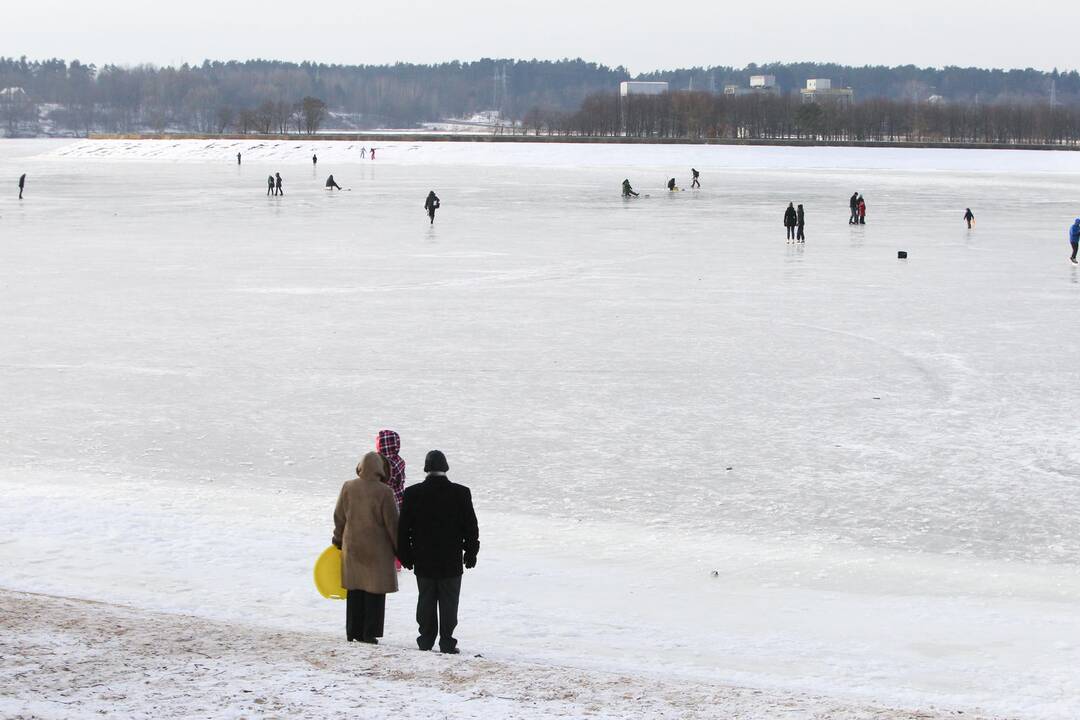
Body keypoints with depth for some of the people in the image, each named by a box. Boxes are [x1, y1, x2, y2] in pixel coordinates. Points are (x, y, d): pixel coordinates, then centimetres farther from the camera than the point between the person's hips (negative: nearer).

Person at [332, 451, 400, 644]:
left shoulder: (348, 488, -2)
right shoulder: (384, 492, -15)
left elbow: (339, 517, 8)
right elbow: (392, 524, -10)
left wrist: (338, 540, 23)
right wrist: (399, 548, 2)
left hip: (352, 547, 4)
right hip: (377, 549, -4)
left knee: (355, 591, 13)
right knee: (374, 592, 4)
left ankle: (353, 632, 17)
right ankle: (369, 633, 4)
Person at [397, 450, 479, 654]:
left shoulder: (412, 493, -3)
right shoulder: (461, 493, -6)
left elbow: (403, 528, 2)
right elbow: (471, 527, 0)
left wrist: (405, 555, 11)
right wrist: (470, 553, 10)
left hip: (423, 561, 2)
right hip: (451, 561, -1)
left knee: (426, 601, 10)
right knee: (448, 602, 3)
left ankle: (426, 639, 12)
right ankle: (447, 641, 2)